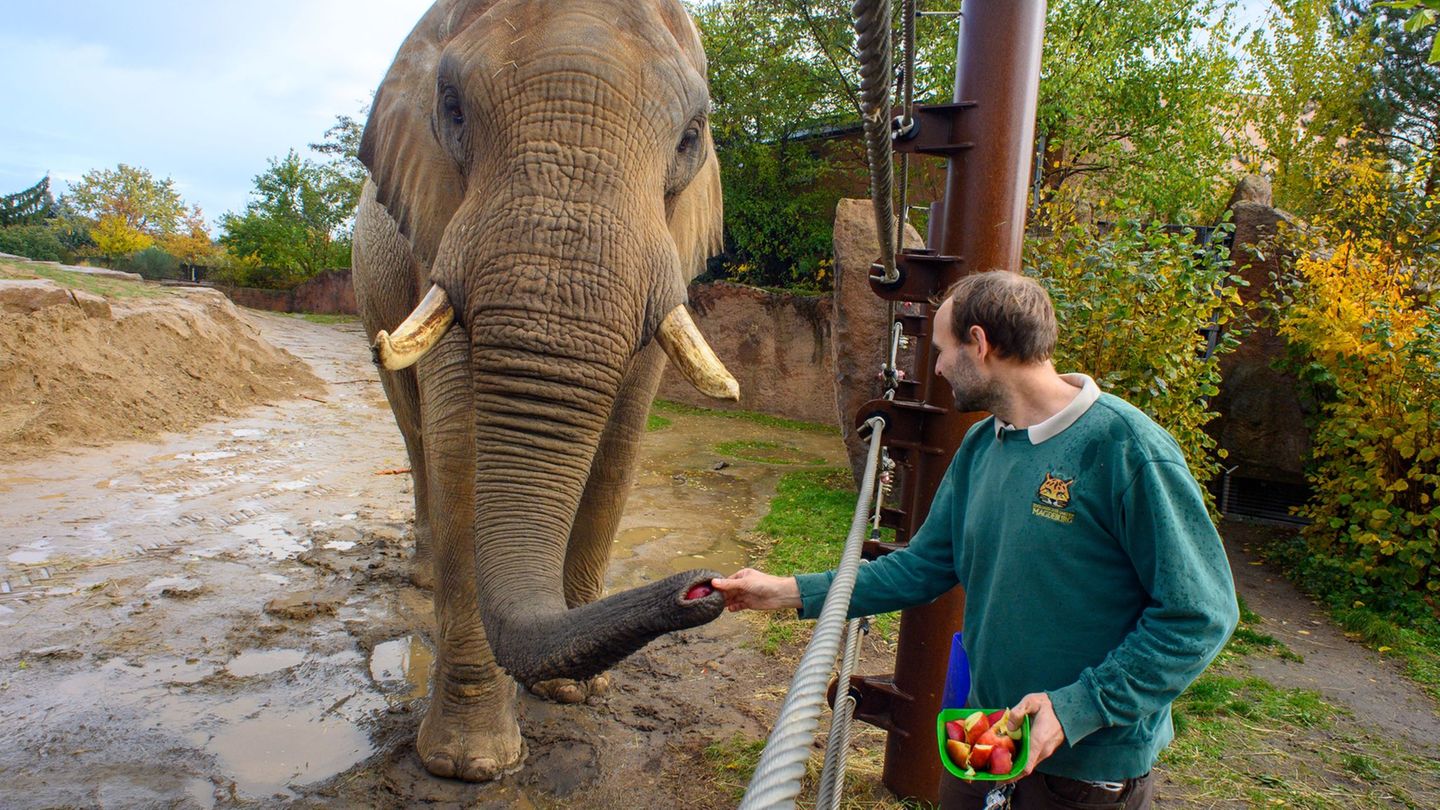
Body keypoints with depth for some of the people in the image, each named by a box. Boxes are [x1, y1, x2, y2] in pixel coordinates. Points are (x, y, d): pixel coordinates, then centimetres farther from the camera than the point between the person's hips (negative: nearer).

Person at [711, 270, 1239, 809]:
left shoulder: (1122, 445, -22)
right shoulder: (980, 447, 0)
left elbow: (1199, 614, -19)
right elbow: (925, 565, 5)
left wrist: (1078, 708, -24)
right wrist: (792, 593, 0)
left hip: (1091, 765, -6)